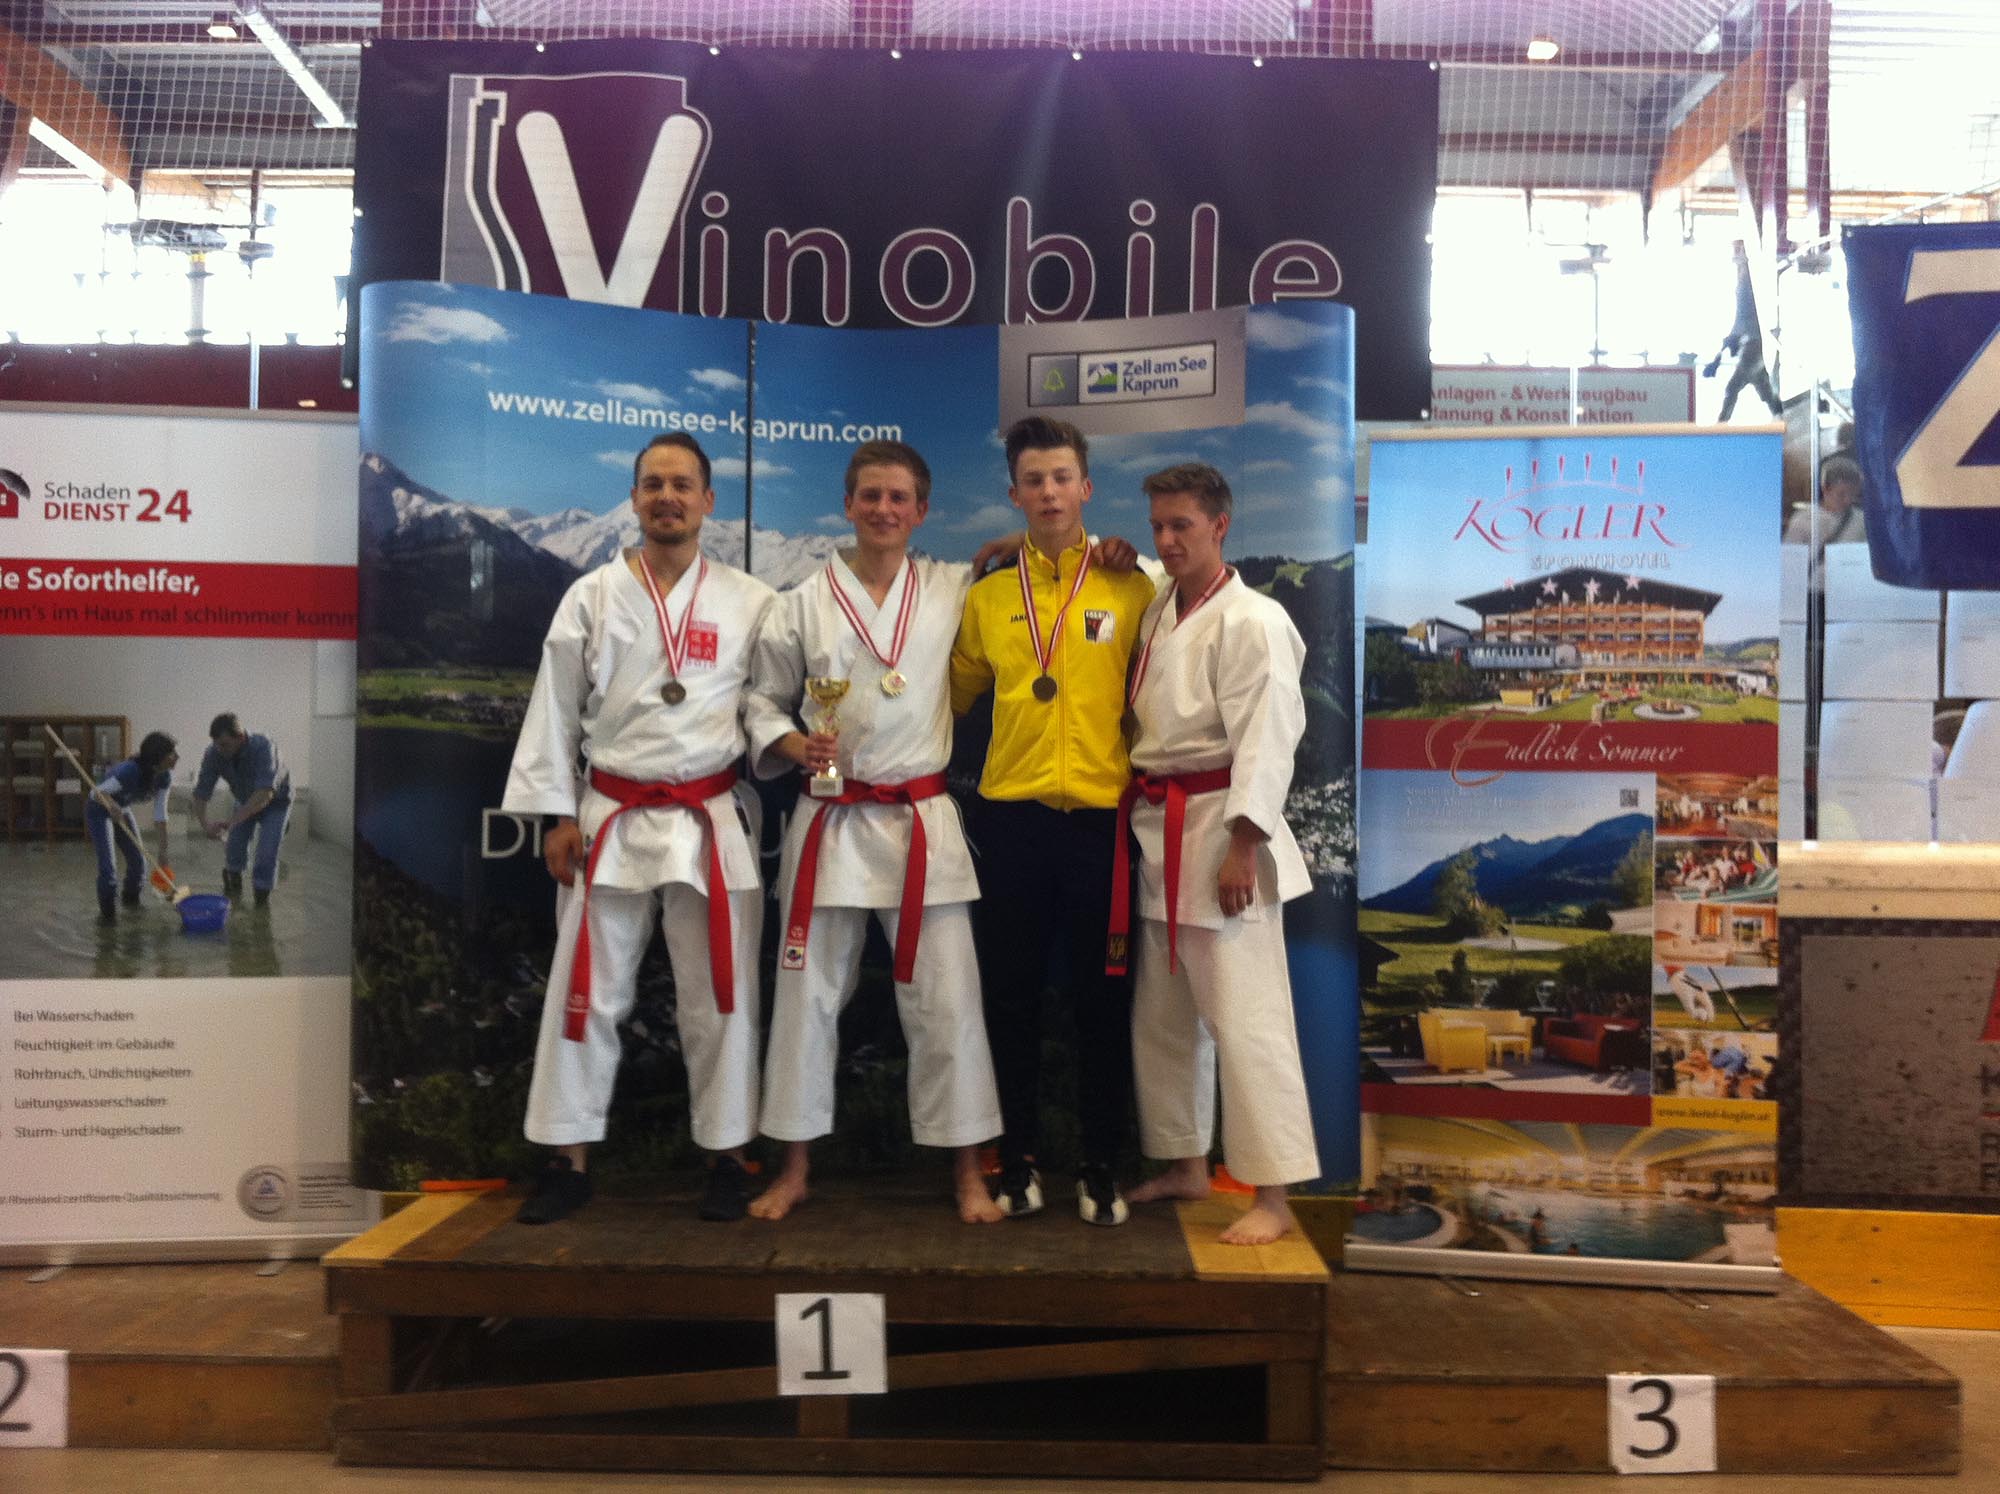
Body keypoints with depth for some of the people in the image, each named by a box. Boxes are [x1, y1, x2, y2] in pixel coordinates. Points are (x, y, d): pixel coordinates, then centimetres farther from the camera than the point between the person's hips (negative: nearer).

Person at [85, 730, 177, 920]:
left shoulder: (164, 777, -17)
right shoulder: (131, 771, -38)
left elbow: (160, 814, -12)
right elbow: (98, 792, -30)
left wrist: (163, 851, -12)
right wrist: (111, 804, -53)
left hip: (122, 810, 6)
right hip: (99, 810, -6)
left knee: (137, 860, 8)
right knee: (108, 864, -15)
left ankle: (131, 899, 33)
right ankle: (107, 910, 1)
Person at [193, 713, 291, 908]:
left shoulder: (262, 747, -40)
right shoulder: (213, 754, -26)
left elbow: (265, 793, -48)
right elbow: (201, 793, -22)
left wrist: (233, 820, -55)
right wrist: (205, 825, -40)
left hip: (275, 801, -4)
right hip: (245, 800, 4)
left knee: (266, 853, -15)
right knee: (234, 845, -6)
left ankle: (261, 903, 1)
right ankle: (233, 888, 23)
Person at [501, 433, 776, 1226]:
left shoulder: (751, 602, 1)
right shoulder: (591, 597, 3)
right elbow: (555, 711, 4)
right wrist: (556, 815, 0)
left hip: (713, 823, -1)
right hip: (612, 822, 1)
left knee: (719, 998, 6)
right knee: (585, 993, 6)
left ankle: (728, 1158, 20)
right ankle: (570, 1161, 20)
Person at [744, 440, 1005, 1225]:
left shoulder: (952, 590, 3)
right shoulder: (804, 603, 1)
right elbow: (763, 702, 7)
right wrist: (794, 746, -13)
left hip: (924, 822, 0)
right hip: (831, 822, 0)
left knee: (946, 1001, 3)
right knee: (808, 996, 7)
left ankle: (966, 1172, 17)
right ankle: (795, 1168, 23)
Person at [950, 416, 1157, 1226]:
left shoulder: (1131, 590, 2)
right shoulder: (987, 596, 7)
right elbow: (954, 694, 17)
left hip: (1101, 816, -1)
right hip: (1012, 817, 2)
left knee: (1101, 997, 6)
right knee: (1011, 994, 8)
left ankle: (1100, 1165, 20)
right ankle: (1019, 1158, 23)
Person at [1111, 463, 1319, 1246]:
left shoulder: (1253, 621, -13)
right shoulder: (1158, 615, 13)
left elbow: (1266, 740, -17)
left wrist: (1242, 849, -20)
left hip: (1220, 830, -8)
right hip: (1158, 833, 9)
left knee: (1243, 1015, -6)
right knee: (1161, 1015, 15)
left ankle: (1273, 1195, 4)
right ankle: (1186, 1165, 30)